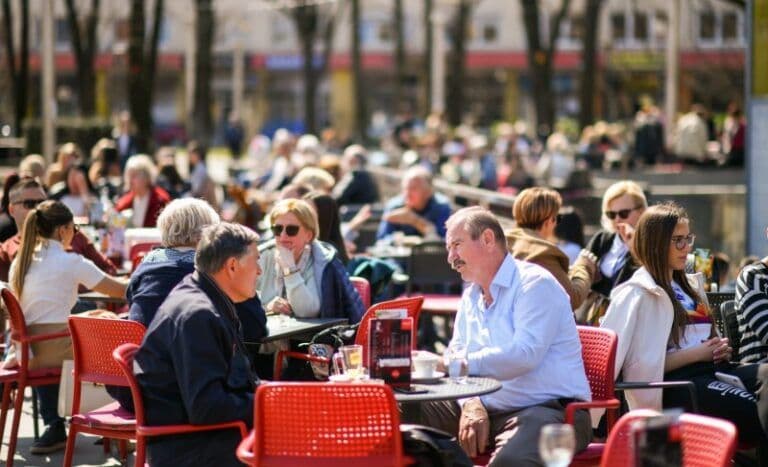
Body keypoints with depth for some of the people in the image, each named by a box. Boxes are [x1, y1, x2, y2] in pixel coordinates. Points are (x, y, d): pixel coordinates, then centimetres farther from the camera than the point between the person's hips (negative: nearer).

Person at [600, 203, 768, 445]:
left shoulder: (690, 285, 25)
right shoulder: (638, 294, 0)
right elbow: (641, 366, -8)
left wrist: (719, 350, 12)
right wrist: (696, 354, -11)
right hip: (678, 384, -8)